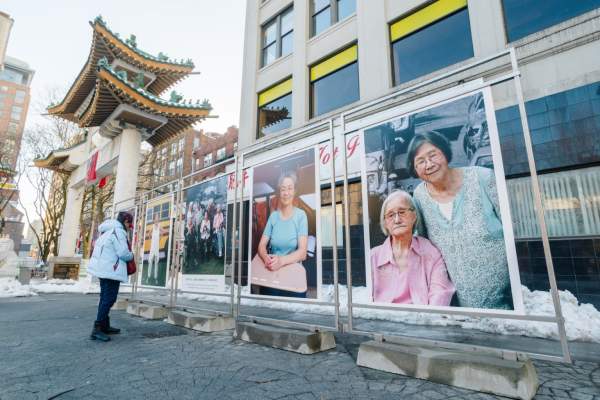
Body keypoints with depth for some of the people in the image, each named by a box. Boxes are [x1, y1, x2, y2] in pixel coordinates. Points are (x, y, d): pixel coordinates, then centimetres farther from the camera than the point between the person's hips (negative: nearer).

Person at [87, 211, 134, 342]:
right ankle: (97, 329, -7)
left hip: (103, 269, 10)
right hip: (111, 270, -10)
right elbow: (123, 253, -19)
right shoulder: (118, 231, -14)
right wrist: (131, 256, 2)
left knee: (105, 298, 15)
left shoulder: (108, 230, 17)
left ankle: (105, 326, 23)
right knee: (109, 299, -7)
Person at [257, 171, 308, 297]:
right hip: (272, 273, 3)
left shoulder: (301, 215, -6)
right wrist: (266, 258, -22)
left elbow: (302, 252, -13)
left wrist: (282, 261, -30)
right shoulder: (273, 216, 5)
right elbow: (261, 245, 1)